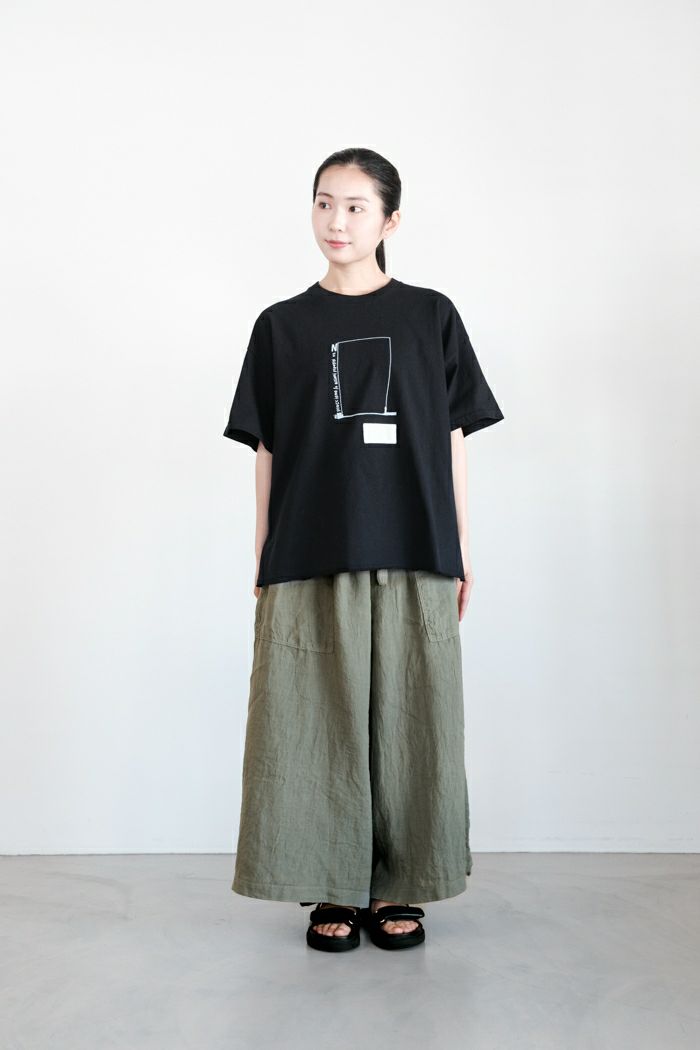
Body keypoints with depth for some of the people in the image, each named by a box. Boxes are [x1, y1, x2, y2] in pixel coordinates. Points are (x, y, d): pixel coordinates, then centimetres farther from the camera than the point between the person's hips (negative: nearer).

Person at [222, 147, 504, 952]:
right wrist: (263, 561, 4)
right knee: (320, 722, 3)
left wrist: (462, 550, 4)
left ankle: (395, 888, 20)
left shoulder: (431, 317, 8)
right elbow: (266, 451, 7)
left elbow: (453, 439, 8)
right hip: (309, 560, 0)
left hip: (413, 558, 0)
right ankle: (332, 889, 18)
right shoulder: (282, 325, 8)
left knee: (408, 720, 4)